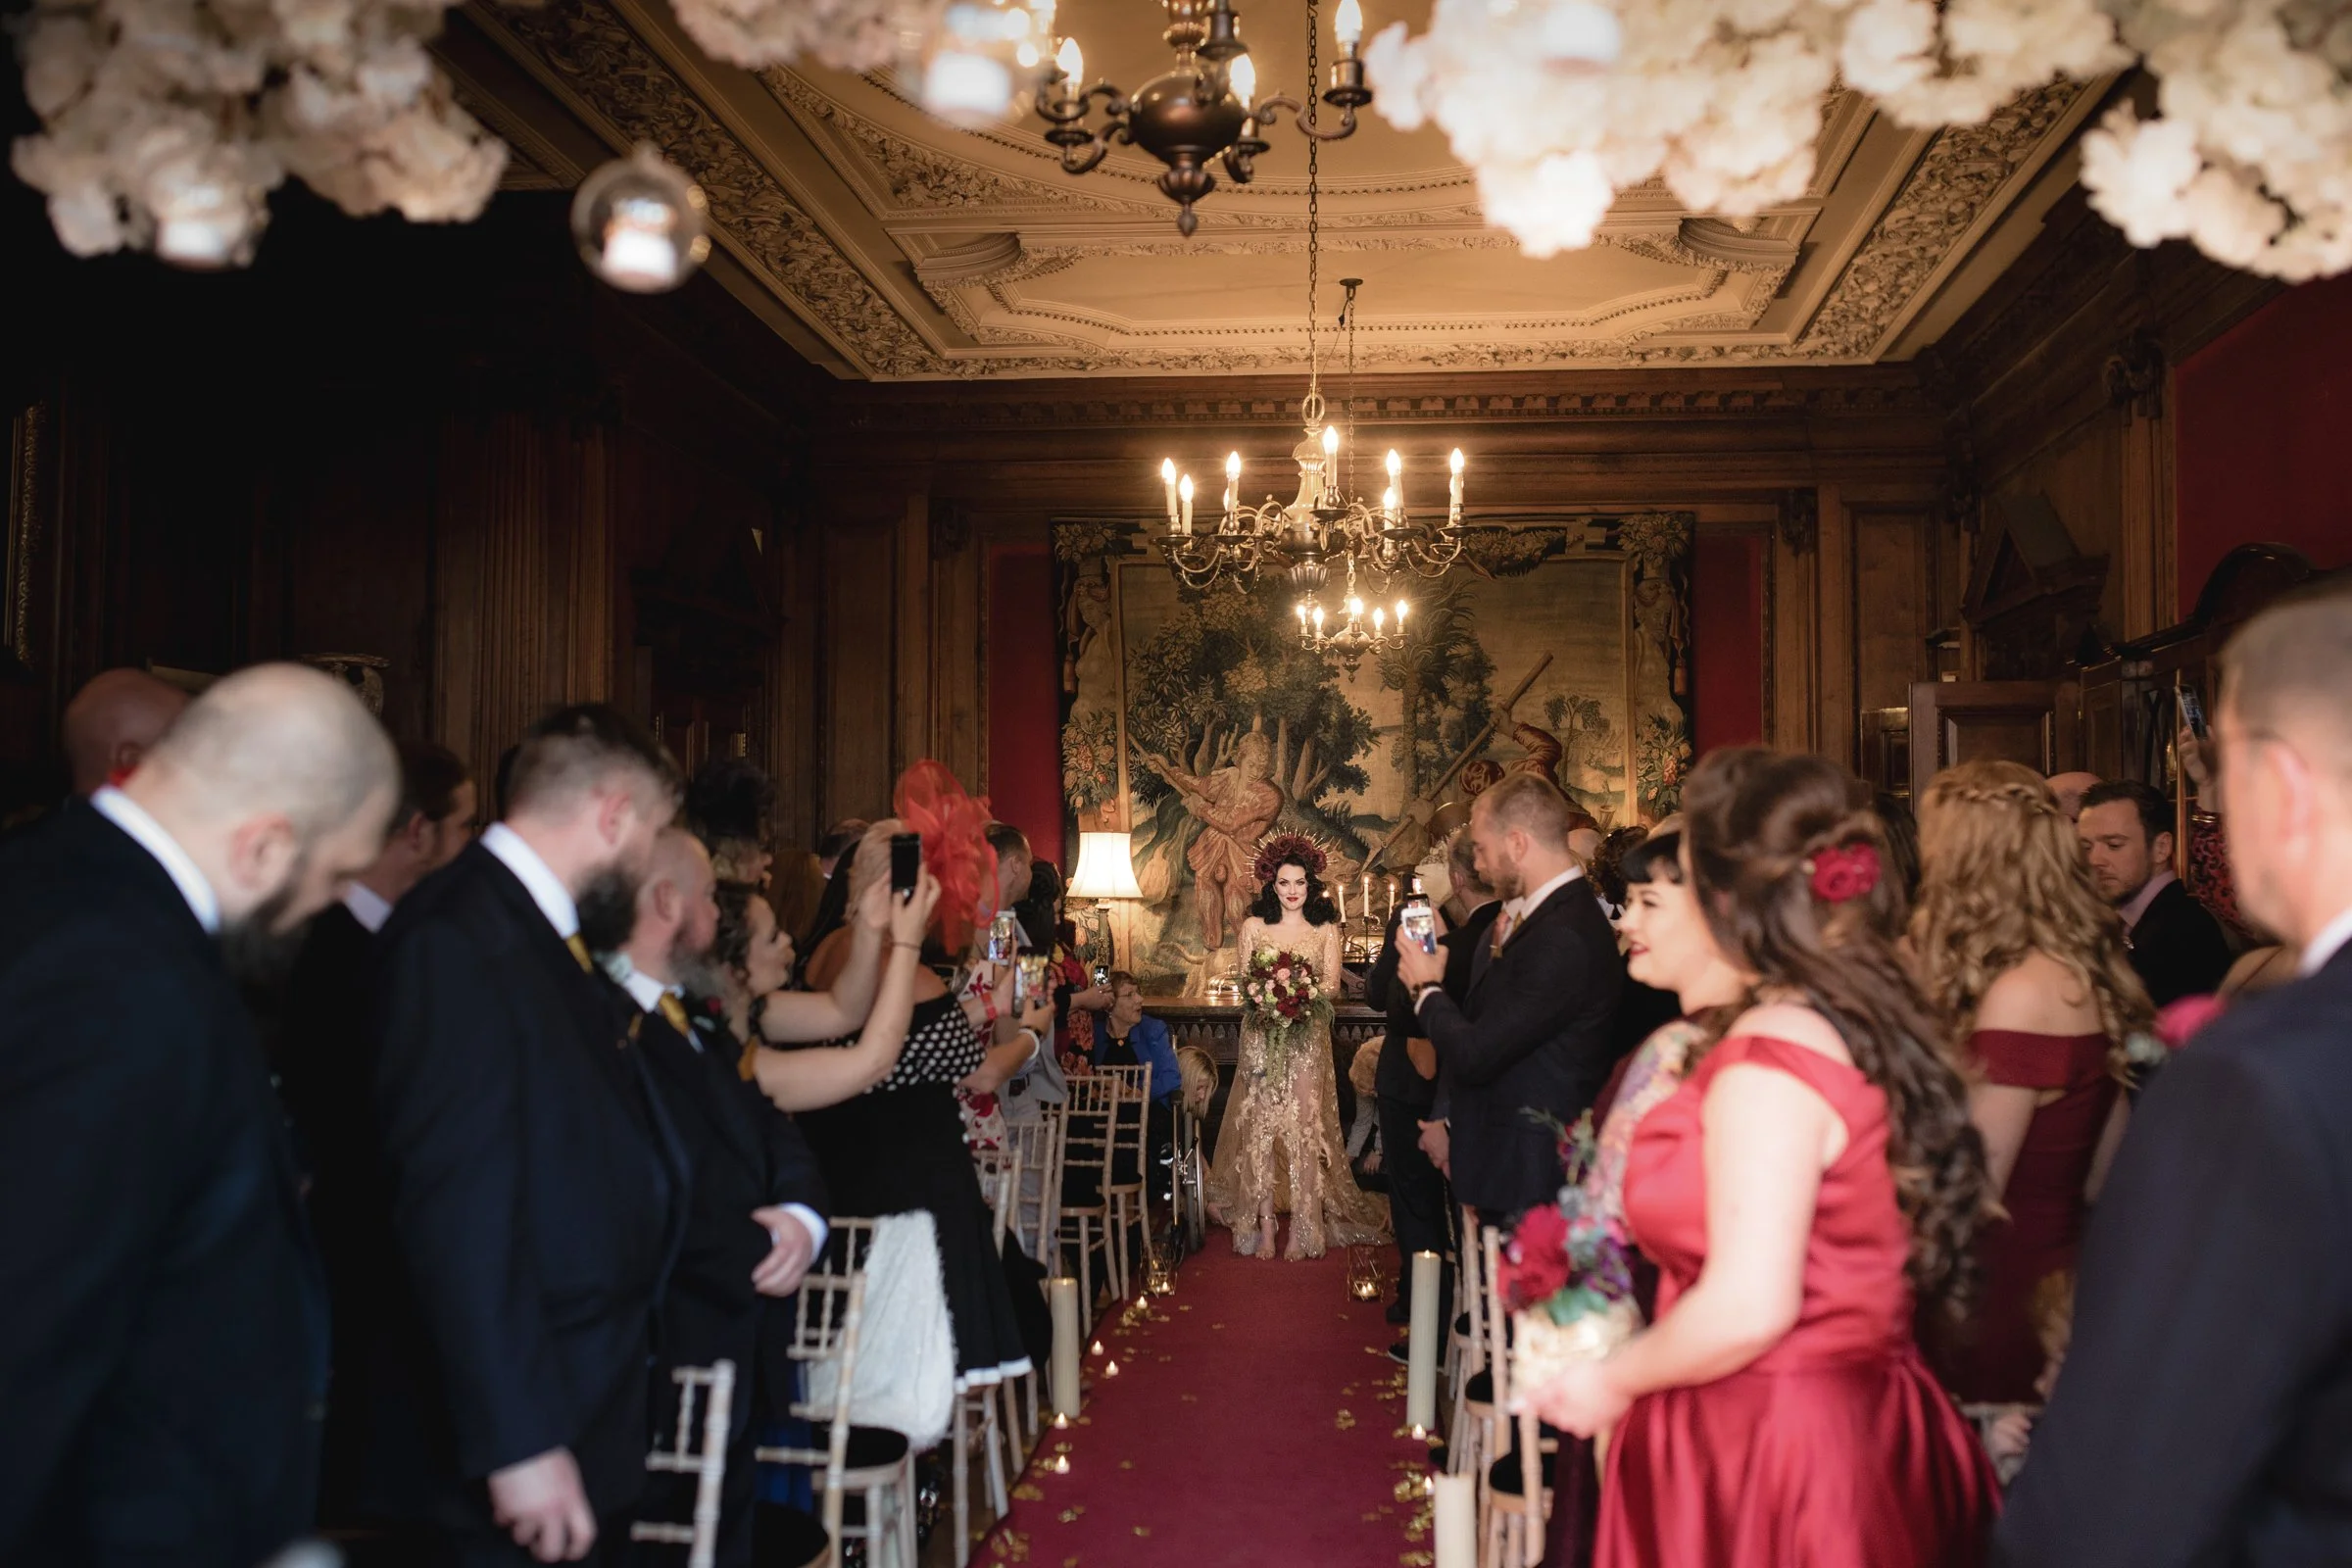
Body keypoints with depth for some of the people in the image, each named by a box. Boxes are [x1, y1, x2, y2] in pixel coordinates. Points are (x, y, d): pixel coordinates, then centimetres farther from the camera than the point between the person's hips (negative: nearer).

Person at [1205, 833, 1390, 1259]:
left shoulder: (1326, 929, 7)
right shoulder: (1253, 927, 8)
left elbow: (1332, 986, 1)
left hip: (1307, 1040, 0)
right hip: (1261, 1041, 0)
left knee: (1304, 1128, -4)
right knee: (1260, 1129, -3)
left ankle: (1303, 1231, 0)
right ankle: (1265, 1227, 1)